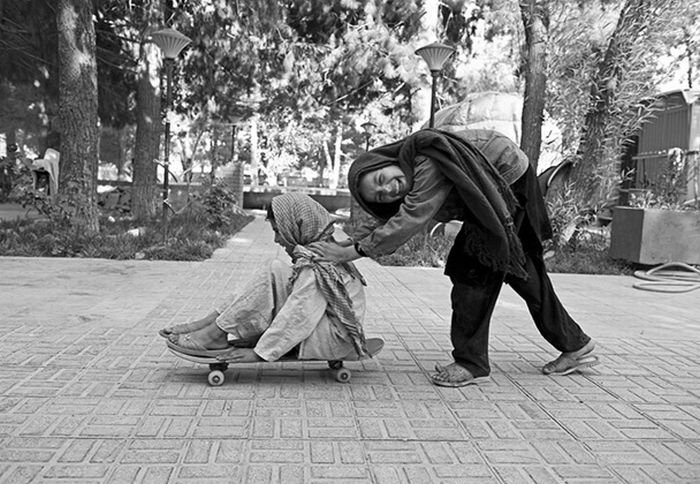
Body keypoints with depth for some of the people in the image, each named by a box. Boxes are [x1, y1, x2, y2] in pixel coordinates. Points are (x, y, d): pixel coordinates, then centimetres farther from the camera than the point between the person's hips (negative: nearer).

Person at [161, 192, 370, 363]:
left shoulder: (315, 263, -20)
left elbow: (298, 315, -25)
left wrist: (260, 352, -21)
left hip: (335, 338, -10)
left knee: (275, 273, -20)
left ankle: (216, 336, -13)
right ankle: (211, 323, 1)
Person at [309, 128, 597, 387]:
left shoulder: (428, 166, -34)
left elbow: (407, 224, -38)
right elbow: (384, 224, -2)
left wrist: (351, 252, -37)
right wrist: (343, 244, -14)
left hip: (512, 181, -9)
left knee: (473, 269, -11)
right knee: (523, 273, 17)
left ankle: (471, 362, 0)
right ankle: (574, 345, 32)